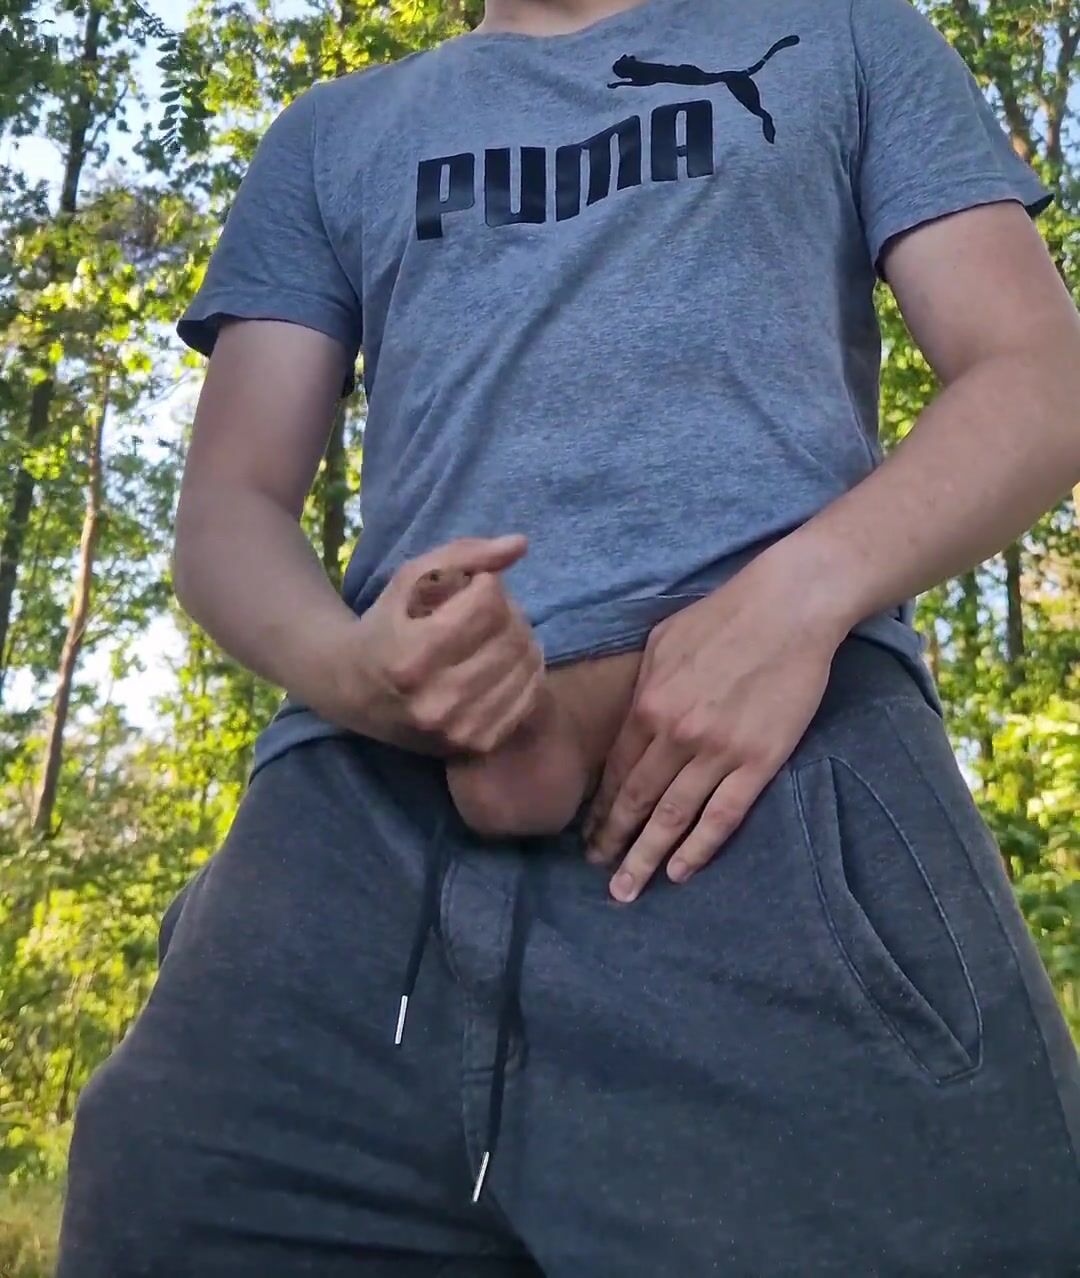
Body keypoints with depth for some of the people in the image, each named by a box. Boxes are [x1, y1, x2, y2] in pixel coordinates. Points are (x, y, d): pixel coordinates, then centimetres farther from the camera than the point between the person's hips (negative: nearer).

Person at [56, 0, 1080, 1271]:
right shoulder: (331, 135, 26)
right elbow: (227, 508, 17)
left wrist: (803, 591, -11)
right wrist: (340, 664, -8)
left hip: (783, 785, -1)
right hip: (369, 811, 2)